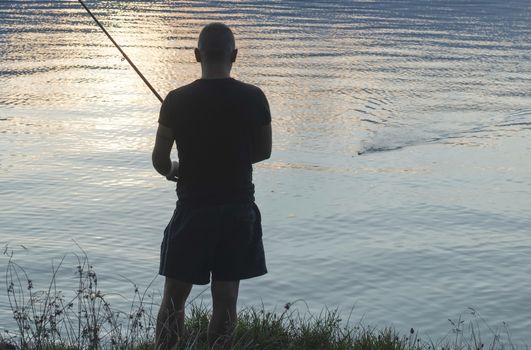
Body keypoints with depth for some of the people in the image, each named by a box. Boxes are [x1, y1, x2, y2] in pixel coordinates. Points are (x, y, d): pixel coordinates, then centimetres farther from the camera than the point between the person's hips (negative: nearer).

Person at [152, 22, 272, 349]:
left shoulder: (177, 100, -10)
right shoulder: (254, 98, -6)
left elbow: (159, 159, -3)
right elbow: (264, 151, 5)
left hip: (193, 208, -1)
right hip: (239, 209, 2)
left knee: (174, 298, 9)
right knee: (226, 298, 10)